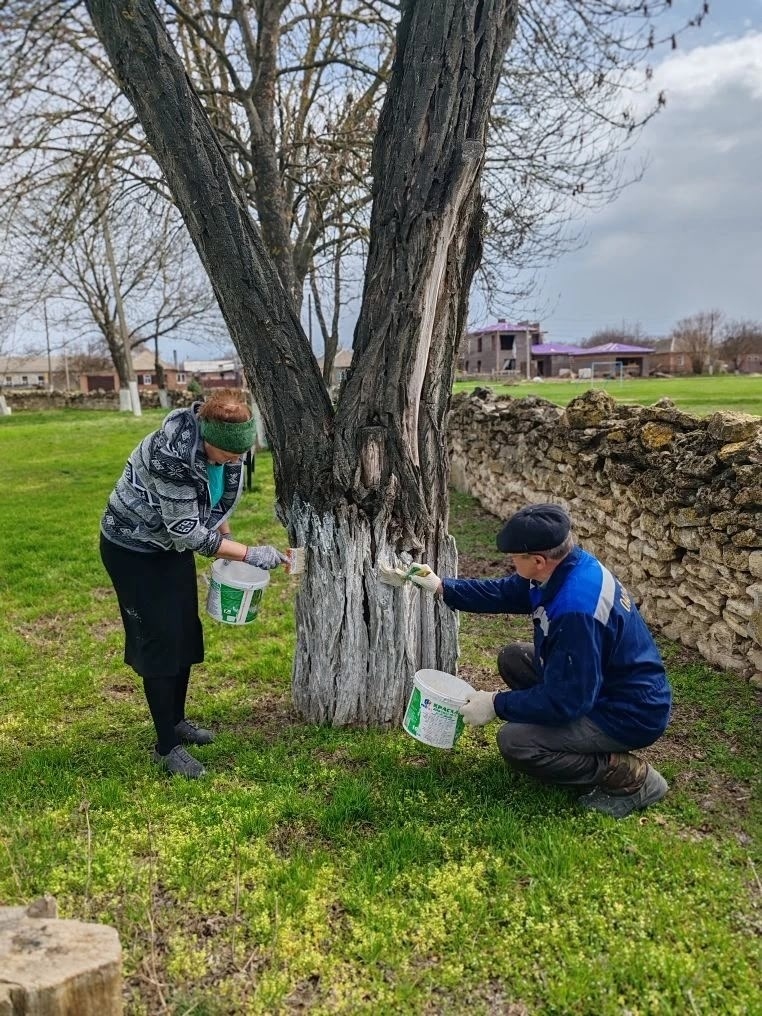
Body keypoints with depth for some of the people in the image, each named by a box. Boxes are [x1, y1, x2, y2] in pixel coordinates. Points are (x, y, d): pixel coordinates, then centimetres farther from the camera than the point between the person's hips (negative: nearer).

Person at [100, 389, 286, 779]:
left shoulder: (219, 442, -15)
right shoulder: (170, 455, -37)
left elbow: (220, 497, 6)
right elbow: (189, 533, -32)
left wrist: (226, 538, -1)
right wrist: (249, 554, -29)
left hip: (173, 543, 8)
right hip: (133, 549, -7)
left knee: (186, 634, 13)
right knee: (160, 641, -5)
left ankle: (177, 721, 31)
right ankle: (166, 746, 8)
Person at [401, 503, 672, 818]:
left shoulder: (577, 610, -34)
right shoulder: (564, 567, -6)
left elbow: (565, 700, -28)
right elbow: (503, 593, 13)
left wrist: (496, 704, -17)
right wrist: (442, 587, 11)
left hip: (631, 712, -9)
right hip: (600, 683, 10)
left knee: (514, 742, -18)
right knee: (513, 658, 12)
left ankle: (631, 776, -5)